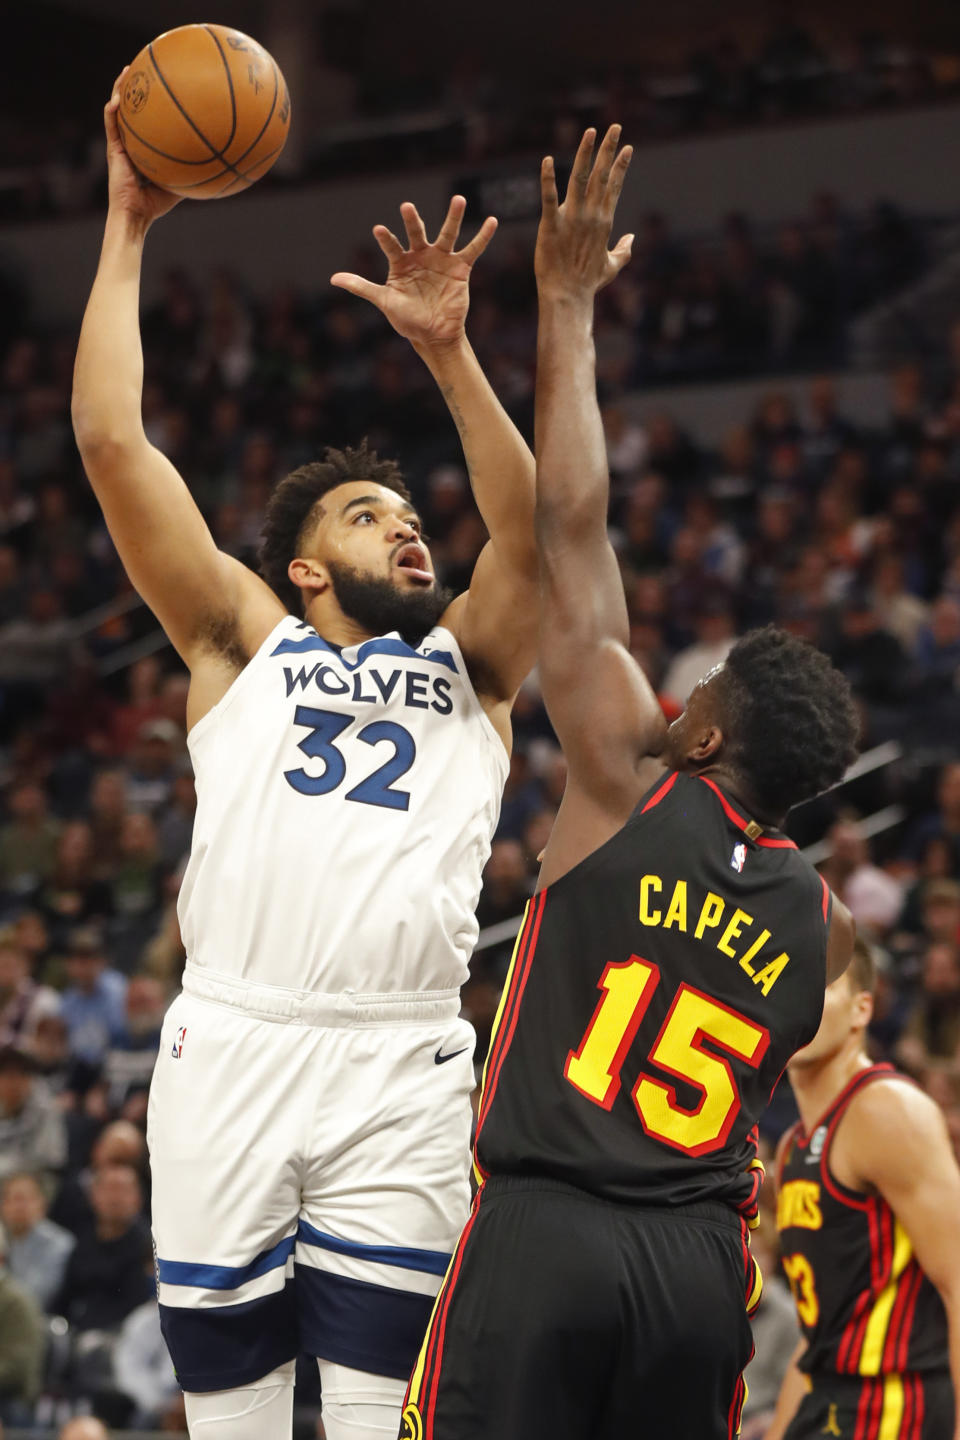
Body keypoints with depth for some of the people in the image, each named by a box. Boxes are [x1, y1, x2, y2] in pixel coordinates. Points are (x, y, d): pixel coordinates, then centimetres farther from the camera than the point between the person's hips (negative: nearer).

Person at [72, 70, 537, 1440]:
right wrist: (127, 228, 9)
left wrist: (448, 350, -5)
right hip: (232, 1044, -1)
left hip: (404, 1067, 1)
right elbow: (112, 442, 9)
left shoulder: (466, 668, 22)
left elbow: (530, 532, 3)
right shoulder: (246, 640, 17)